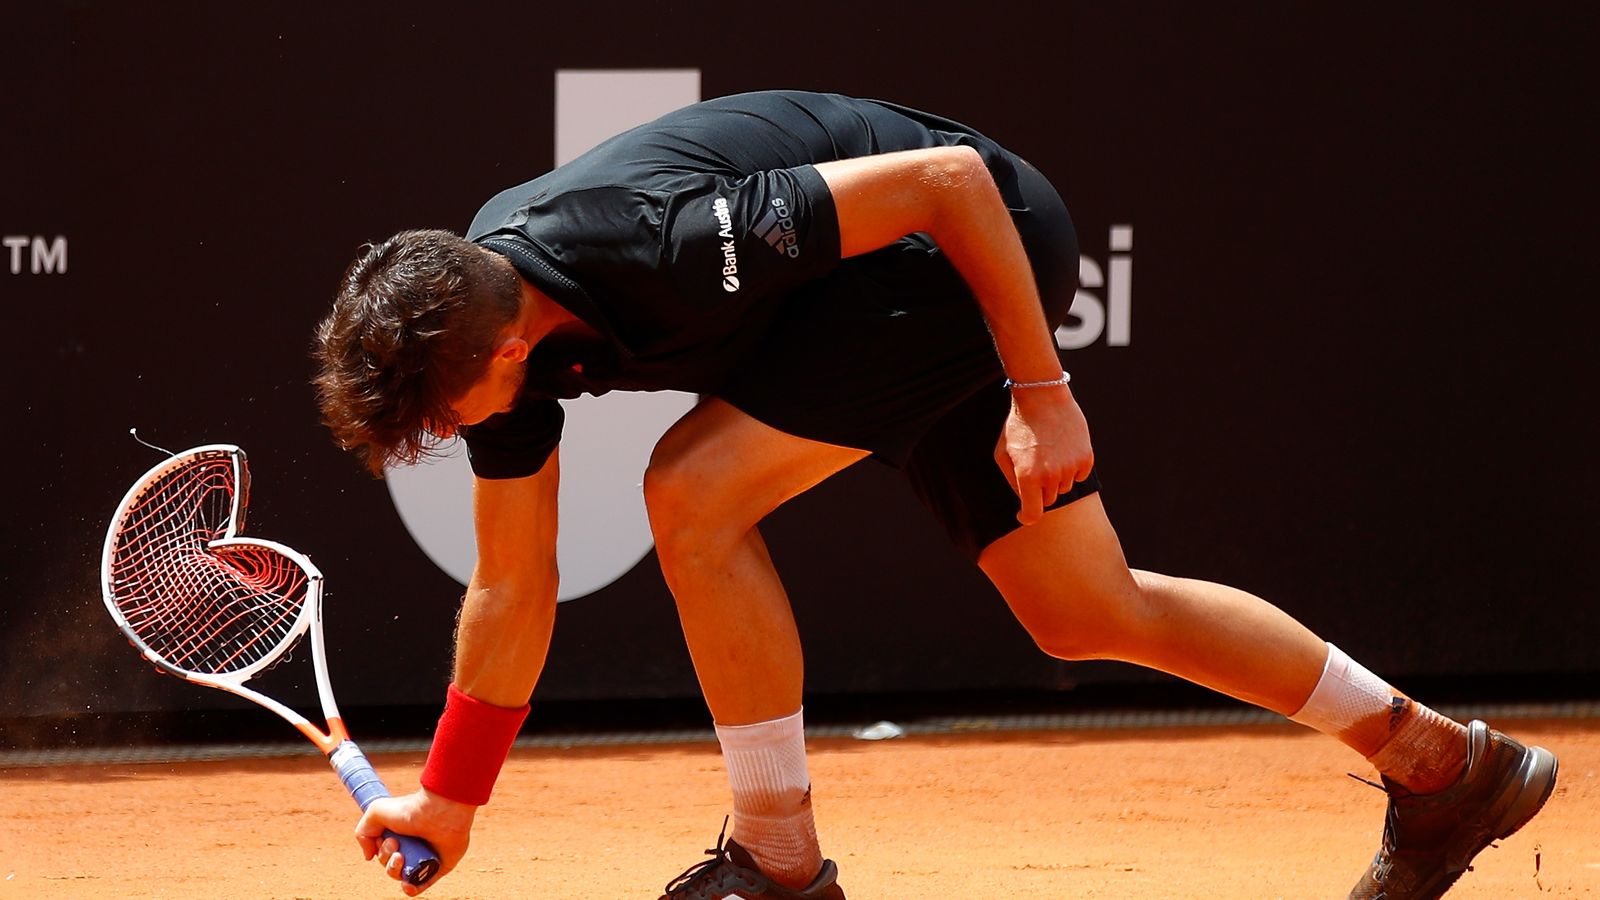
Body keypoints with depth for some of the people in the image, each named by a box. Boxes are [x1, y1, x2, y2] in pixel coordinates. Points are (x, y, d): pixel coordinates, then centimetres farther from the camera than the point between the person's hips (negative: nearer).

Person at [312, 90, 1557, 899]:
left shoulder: (661, 241, -35)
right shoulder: (477, 311, -9)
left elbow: (948, 179, -28)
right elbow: (512, 588, 5)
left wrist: (1043, 394, -23)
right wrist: (450, 797, 7)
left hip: (980, 241, -9)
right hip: (920, 296, 9)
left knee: (695, 495, -20)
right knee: (1087, 614, 13)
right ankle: (1439, 765, 26)